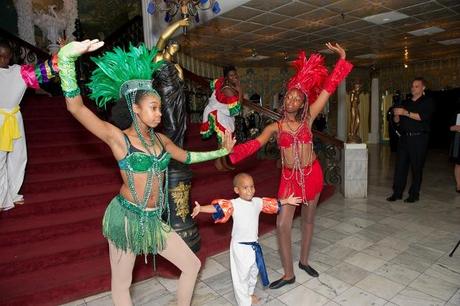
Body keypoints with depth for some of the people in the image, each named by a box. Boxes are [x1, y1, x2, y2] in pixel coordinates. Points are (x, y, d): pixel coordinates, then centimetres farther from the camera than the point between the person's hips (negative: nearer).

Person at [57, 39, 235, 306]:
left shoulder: (160, 139, 7)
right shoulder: (118, 137, -10)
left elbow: (187, 157, 22)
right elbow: (76, 106, -19)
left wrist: (222, 151, 24)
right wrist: (68, 56, -30)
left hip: (154, 220, 6)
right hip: (126, 217, -6)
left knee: (193, 265, 12)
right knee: (122, 284, 10)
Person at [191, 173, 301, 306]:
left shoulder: (258, 202, -1)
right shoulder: (233, 204, -19)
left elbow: (273, 203, 14)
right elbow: (217, 207, -32)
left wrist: (287, 201, 18)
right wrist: (201, 208, -46)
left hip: (254, 244, 7)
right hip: (240, 246, -7)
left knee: (253, 271, 25)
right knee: (241, 274, 6)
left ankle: (249, 293, 50)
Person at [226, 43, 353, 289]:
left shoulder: (307, 119, -3)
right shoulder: (275, 127, -3)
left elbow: (328, 89, -5)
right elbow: (253, 145, -16)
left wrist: (342, 59, -7)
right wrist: (230, 152, -32)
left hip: (312, 174, 1)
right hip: (289, 177, -1)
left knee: (308, 218, 15)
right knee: (282, 224, -6)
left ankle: (304, 260, 37)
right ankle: (288, 274, 12)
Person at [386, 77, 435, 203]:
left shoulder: (428, 102, 4)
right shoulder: (406, 102, 18)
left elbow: (423, 117, -14)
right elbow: (397, 121, 16)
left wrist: (406, 113, -20)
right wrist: (396, 115, -6)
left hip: (419, 138, -4)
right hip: (404, 137, 4)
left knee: (417, 167, 0)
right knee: (400, 165, 1)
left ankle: (414, 194, 8)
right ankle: (397, 192, 6)